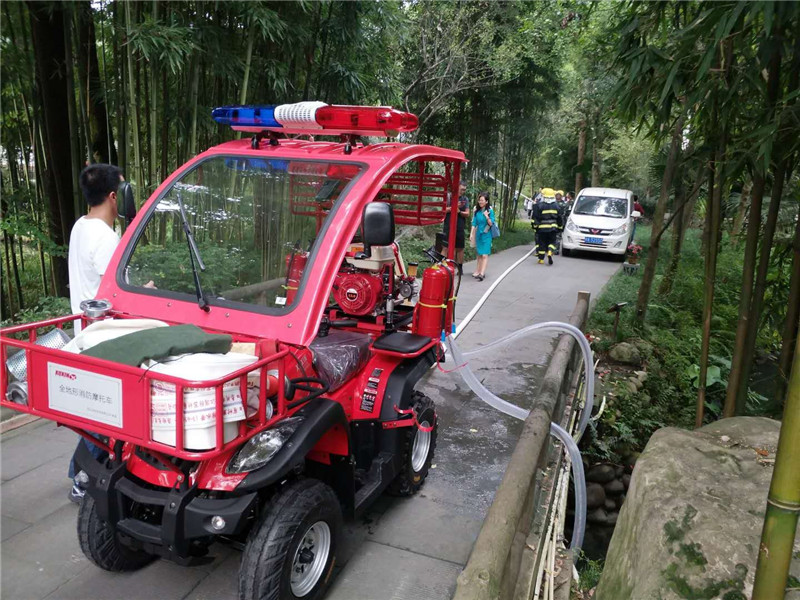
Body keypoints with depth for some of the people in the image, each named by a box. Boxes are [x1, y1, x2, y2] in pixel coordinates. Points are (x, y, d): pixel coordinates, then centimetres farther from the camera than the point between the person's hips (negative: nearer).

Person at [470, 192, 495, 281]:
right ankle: (478, 271, 20)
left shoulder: (490, 210, -9)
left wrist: (487, 217, -25)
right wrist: (471, 233, 4)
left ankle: (482, 273, -14)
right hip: (478, 233, 4)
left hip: (486, 234, -4)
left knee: (485, 254, -9)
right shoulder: (477, 210, 0)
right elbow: (474, 223, 6)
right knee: (479, 254, 12)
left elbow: (491, 224, -9)